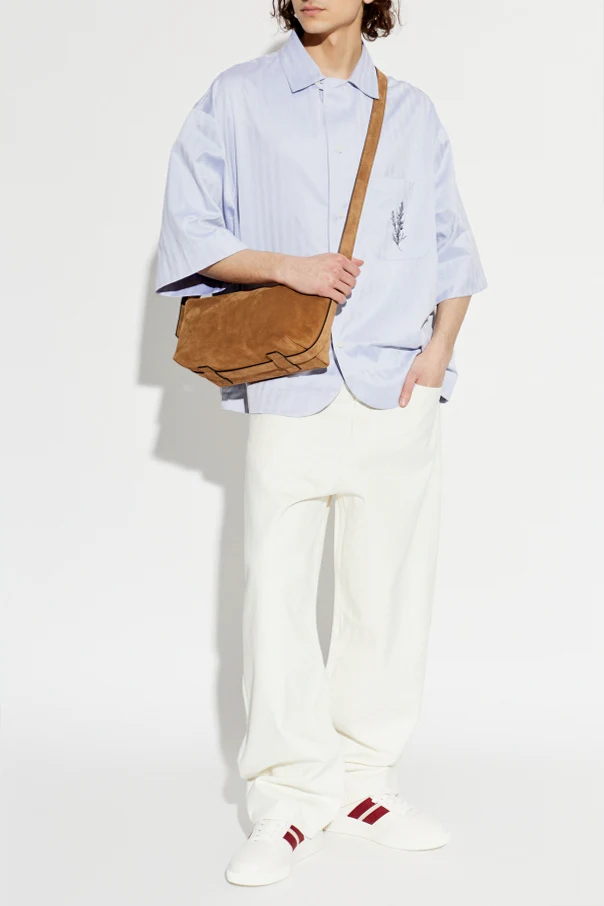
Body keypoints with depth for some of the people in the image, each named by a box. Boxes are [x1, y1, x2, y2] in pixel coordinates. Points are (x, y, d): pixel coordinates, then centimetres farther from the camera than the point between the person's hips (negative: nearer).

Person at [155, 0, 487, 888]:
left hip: (397, 391, 2)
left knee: (391, 591, 3)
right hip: (288, 390, -2)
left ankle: (365, 778, 17)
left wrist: (439, 348, 1)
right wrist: (284, 265, -10)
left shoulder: (411, 112, 15)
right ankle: (293, 792, 7)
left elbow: (451, 246, 16)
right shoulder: (238, 98, 9)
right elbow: (188, 233, 4)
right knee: (278, 590, -5)